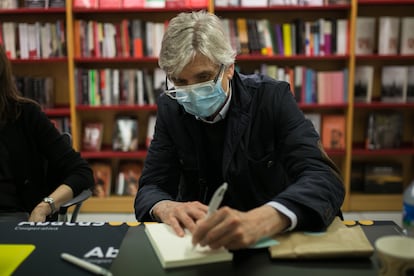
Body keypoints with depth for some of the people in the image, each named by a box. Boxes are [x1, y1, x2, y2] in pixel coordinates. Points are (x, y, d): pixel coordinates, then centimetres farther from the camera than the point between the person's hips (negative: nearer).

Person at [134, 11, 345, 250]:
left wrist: (258, 221, -43)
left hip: (274, 239, -1)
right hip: (201, 241, 2)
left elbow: (325, 179, -24)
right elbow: (151, 188, -4)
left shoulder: (272, 98, -13)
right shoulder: (171, 108, -3)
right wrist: (166, 208, -29)